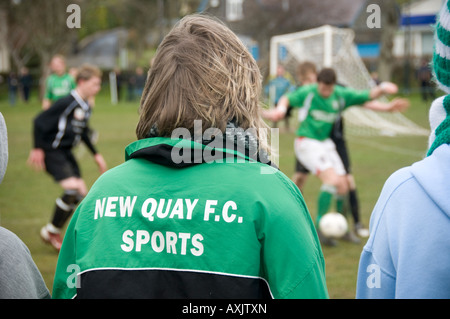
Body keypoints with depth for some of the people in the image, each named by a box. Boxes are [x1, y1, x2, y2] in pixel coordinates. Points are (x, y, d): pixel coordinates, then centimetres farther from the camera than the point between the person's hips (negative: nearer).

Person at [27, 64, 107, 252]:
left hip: (66, 152, 9)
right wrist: (37, 148, -18)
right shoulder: (67, 103, -20)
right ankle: (51, 231, -3)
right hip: (51, 152, -9)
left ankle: (54, 232, 20)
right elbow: (39, 122, -18)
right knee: (73, 188, -21)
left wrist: (96, 155, 21)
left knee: (80, 194, 5)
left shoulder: (86, 108, 7)